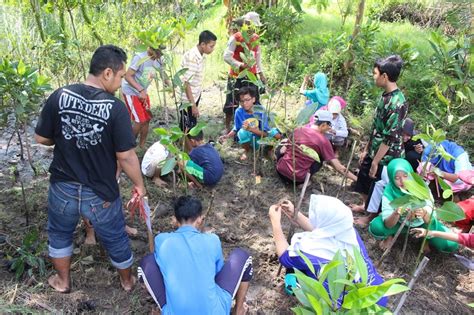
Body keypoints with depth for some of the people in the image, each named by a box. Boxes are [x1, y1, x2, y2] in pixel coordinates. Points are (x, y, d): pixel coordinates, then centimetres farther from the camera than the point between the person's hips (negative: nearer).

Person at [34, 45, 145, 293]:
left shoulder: (59, 96, -10)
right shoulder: (115, 108, -20)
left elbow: (41, 138, -1)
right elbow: (126, 156, -20)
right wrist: (139, 185, -5)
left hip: (63, 188, 3)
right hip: (100, 193, -2)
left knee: (59, 234, 30)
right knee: (116, 239, 21)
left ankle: (63, 281, 49)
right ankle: (127, 281, 44)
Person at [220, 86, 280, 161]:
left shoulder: (261, 111, -18)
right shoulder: (239, 112, -15)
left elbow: (265, 133, -21)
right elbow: (235, 129, -2)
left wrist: (250, 128, -36)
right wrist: (227, 136, -23)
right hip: (249, 141, 1)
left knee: (277, 135, -31)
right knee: (242, 131, -33)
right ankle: (246, 151, -1)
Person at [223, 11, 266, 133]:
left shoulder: (256, 38, 7)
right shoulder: (236, 38, -12)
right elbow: (226, 56, -18)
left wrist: (261, 73, 14)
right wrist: (241, 65, -29)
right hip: (236, 75, -5)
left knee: (254, 101, 7)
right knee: (232, 102, 0)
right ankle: (227, 127, 13)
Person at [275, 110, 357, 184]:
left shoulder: (298, 130, 0)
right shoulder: (323, 141, -9)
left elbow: (282, 150, 8)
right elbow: (338, 167, -8)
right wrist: (356, 179, 1)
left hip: (281, 171, 3)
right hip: (298, 179, -3)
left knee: (283, 143, 25)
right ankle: (306, 179, 6)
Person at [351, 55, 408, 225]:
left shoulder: (397, 103, -27)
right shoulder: (386, 96, 2)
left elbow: (390, 138, -26)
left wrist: (376, 162, -20)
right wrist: (366, 149, 14)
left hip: (386, 156, -9)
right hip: (374, 150, 9)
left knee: (377, 186, 10)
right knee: (363, 178, 24)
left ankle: (372, 215, 33)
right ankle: (365, 205, 48)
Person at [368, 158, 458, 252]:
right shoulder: (389, 192, -26)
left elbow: (431, 221, -32)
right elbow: (388, 225, -28)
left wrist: (424, 214, -55)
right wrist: (396, 213, -49)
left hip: (421, 223, 1)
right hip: (400, 223, -1)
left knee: (451, 244, -19)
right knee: (375, 227, -29)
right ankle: (390, 236, 5)